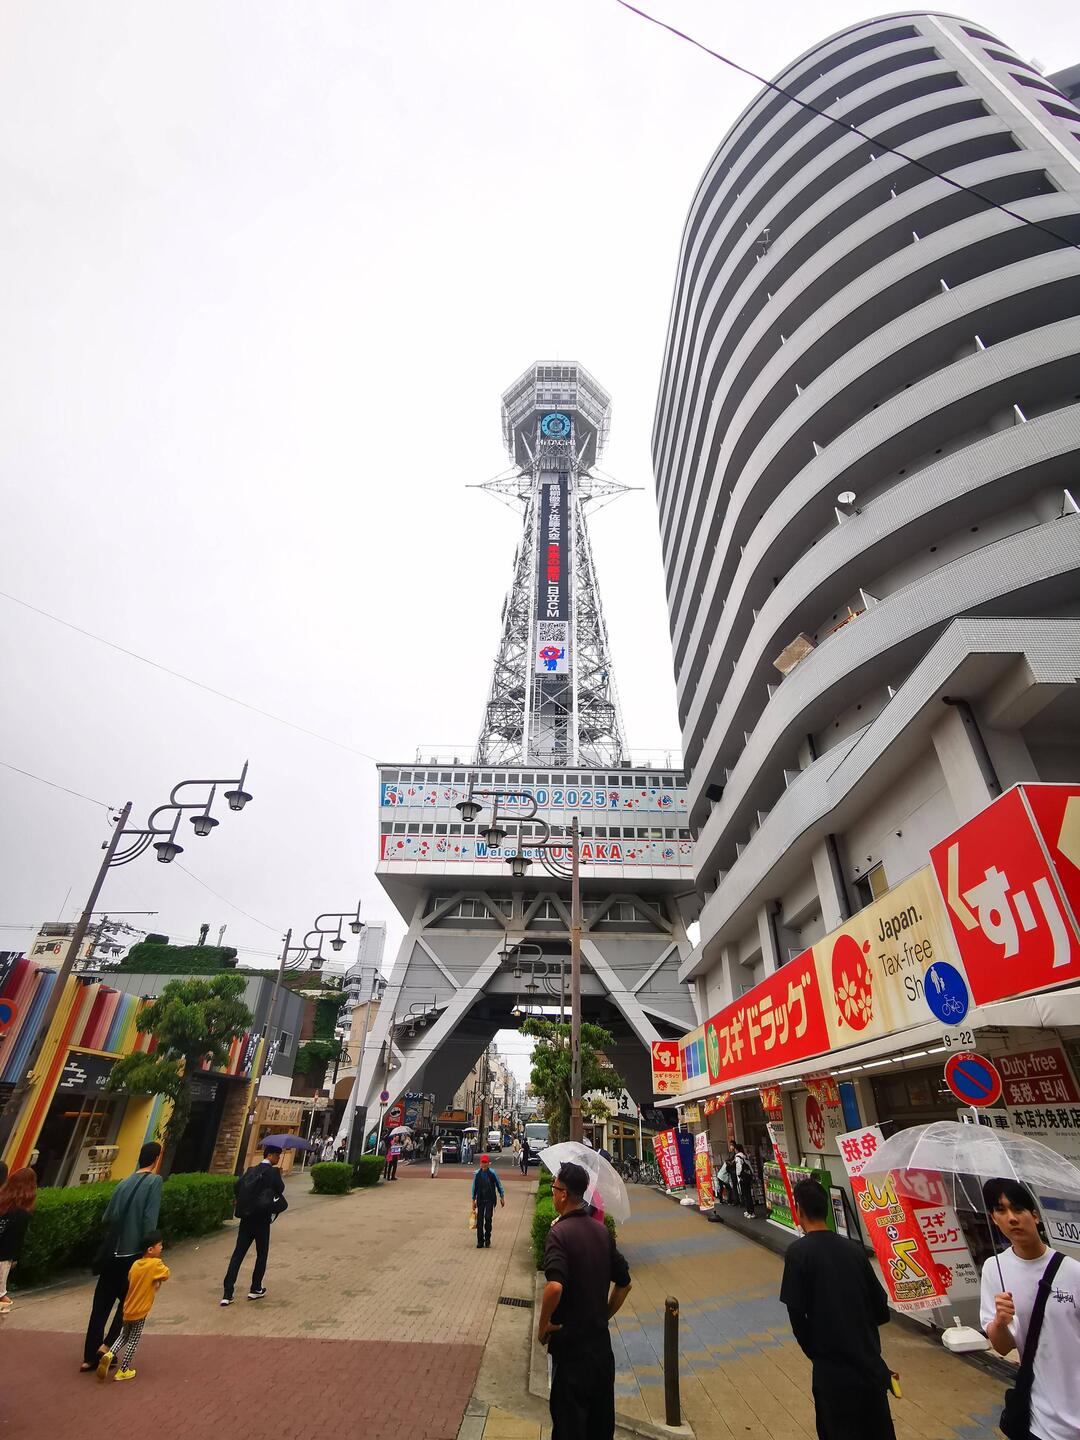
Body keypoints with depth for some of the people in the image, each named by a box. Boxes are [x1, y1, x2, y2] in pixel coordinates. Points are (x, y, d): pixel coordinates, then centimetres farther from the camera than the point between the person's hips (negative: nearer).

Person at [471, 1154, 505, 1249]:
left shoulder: (492, 1173, -9)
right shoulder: (477, 1174, -5)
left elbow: (498, 1185, 1)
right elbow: (474, 1188, 6)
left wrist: (502, 1197, 3)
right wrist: (473, 1200, 9)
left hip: (490, 1199, -2)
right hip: (480, 1199, 2)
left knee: (488, 1217, -10)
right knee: (479, 1219, 2)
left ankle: (487, 1239, 10)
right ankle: (480, 1241, 16)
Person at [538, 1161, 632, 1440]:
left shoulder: (559, 1232, -20)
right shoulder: (602, 1231, 0)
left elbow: (555, 1286, -33)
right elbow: (624, 1283, 9)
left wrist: (543, 1324, -16)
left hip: (570, 1344, -6)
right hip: (601, 1341, 6)